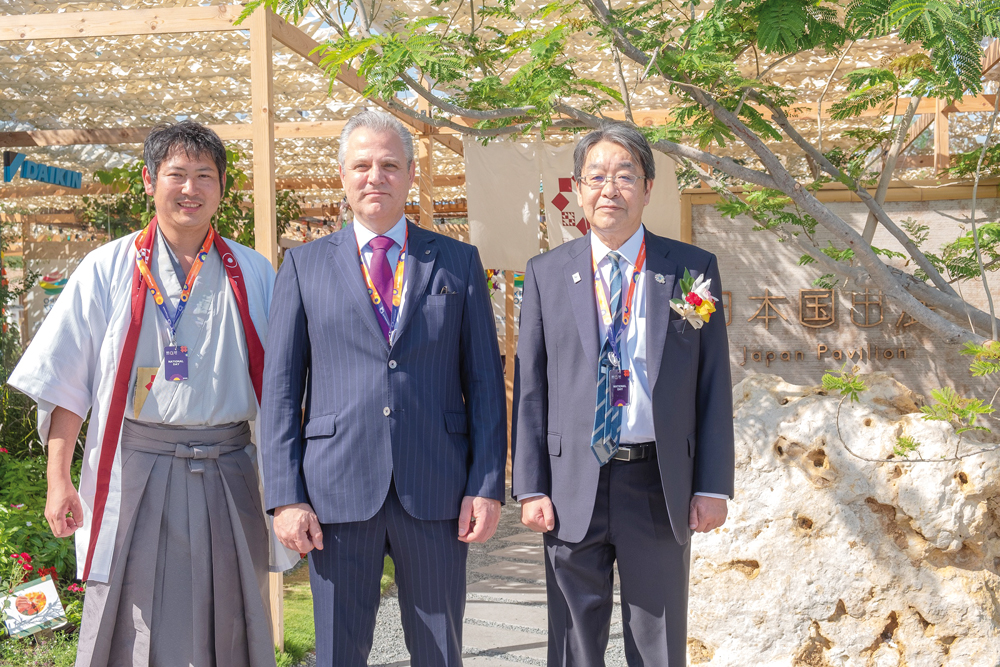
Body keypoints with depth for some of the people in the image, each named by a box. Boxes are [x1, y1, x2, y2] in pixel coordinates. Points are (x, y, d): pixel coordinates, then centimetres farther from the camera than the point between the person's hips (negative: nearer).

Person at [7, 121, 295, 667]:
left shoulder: (253, 274, 7)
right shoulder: (108, 269, 4)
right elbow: (65, 382, 3)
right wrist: (58, 479, -2)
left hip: (226, 475, 2)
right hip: (134, 474, -1)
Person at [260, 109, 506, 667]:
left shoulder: (459, 263, 8)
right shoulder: (304, 266, 8)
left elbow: (485, 381, 6)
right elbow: (281, 386, 5)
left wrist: (488, 485, -3)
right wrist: (286, 495, -3)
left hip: (437, 494, 0)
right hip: (337, 490, 0)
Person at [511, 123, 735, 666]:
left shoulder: (693, 270, 2)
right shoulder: (546, 274, 3)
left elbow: (713, 384, 1)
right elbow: (530, 390, 3)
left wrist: (713, 486, -3)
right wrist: (531, 488, -2)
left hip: (660, 487, 0)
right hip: (573, 486, 0)